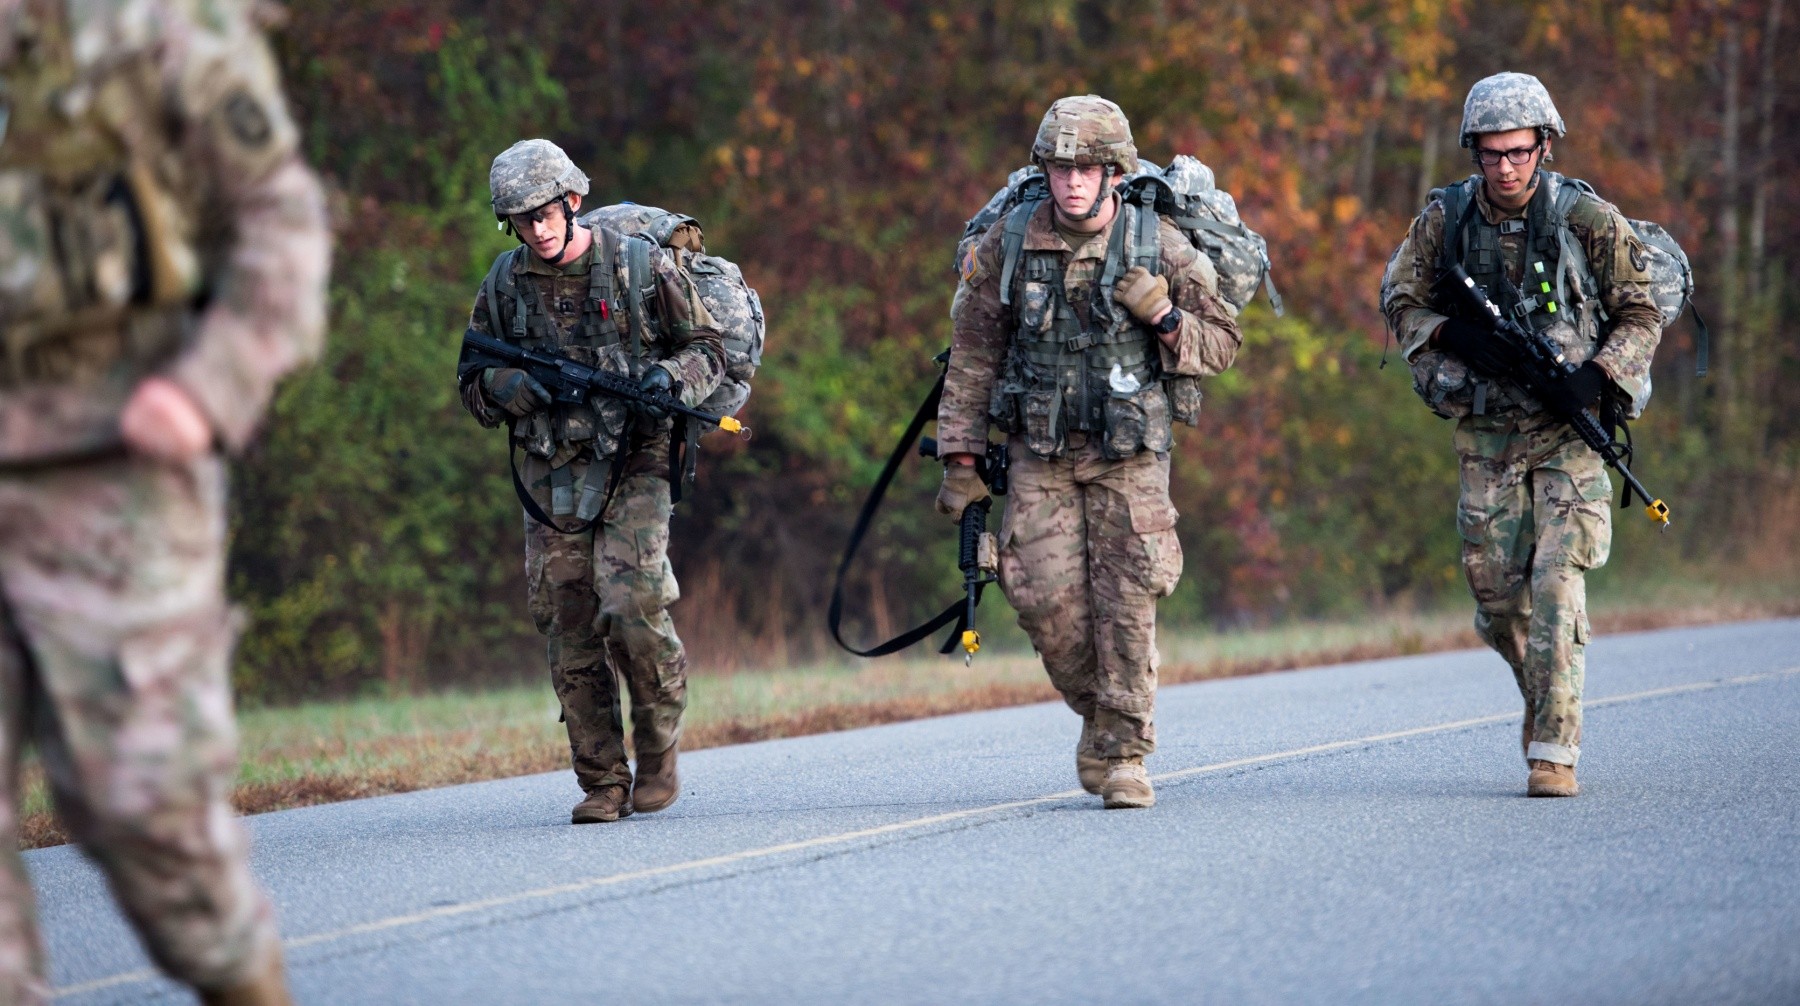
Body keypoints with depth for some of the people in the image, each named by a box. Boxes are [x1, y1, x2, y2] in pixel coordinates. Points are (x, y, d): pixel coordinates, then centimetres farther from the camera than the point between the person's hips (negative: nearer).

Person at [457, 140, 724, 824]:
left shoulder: (640, 265, -4)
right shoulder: (504, 284, 4)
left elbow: (707, 349, 4)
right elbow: (474, 387, 9)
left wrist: (672, 376, -17)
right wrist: (523, 387, -13)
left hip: (633, 466, -3)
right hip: (550, 478, 3)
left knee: (632, 608, -18)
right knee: (570, 635, 0)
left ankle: (658, 751, 4)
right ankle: (603, 785, 9)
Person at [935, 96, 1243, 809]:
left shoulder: (1159, 246, -4)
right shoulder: (1006, 247, -1)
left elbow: (1222, 343, 5)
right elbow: (972, 361, 5)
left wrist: (1163, 317, -15)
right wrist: (961, 462, 4)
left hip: (1131, 456, -1)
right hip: (1040, 456, 1)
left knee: (1126, 606, -7)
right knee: (1047, 602, -6)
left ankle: (1120, 755, 2)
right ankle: (1099, 711, 20)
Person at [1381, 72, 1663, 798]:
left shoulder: (1587, 220, -8)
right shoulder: (1446, 219, -1)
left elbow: (1641, 314, -2)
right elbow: (1399, 300, 9)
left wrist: (1598, 376, -18)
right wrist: (1452, 336, -11)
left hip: (1569, 429, -3)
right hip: (1485, 431, 3)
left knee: (1557, 587, -14)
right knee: (1495, 592, 5)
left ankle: (1554, 750, -13)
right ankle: (1543, 696, 34)